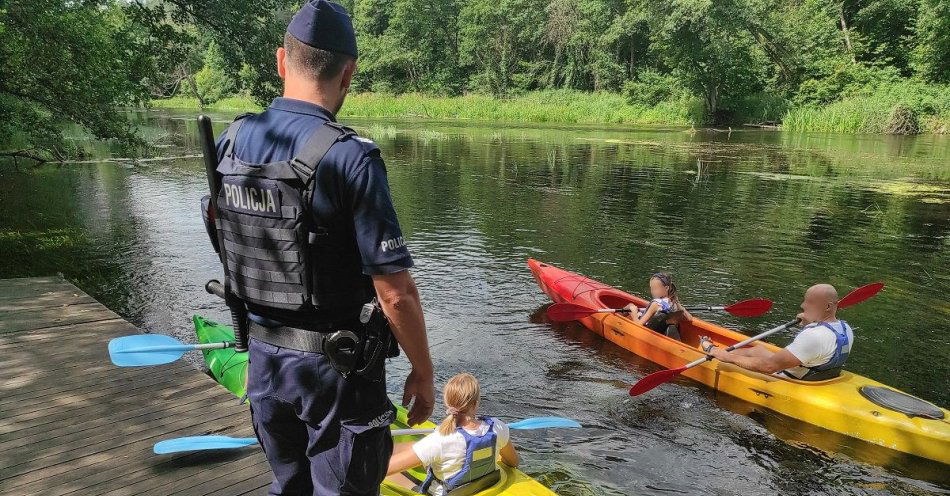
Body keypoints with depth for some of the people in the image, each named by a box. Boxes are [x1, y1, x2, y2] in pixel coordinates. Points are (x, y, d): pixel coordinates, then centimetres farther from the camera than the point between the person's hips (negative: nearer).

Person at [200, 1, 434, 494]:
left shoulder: (230, 143, -3)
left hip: (263, 355, 6)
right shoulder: (350, 157, -23)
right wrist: (423, 373, -8)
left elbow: (224, 236, 10)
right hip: (336, 364, -6)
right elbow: (395, 292, -21)